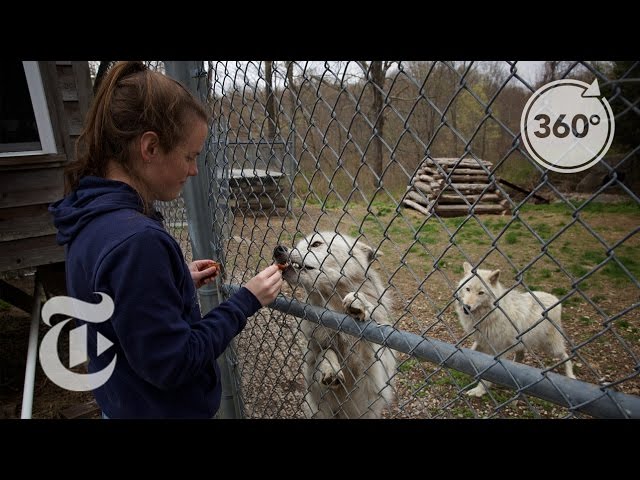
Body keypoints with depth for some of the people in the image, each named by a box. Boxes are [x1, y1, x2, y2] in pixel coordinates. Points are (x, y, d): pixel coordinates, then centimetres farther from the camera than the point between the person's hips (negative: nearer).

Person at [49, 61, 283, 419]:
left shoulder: (91, 216, -4)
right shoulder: (136, 240, -33)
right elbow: (173, 364, -27)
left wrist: (180, 280, 2)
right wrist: (247, 301, -21)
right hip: (161, 407, -8)